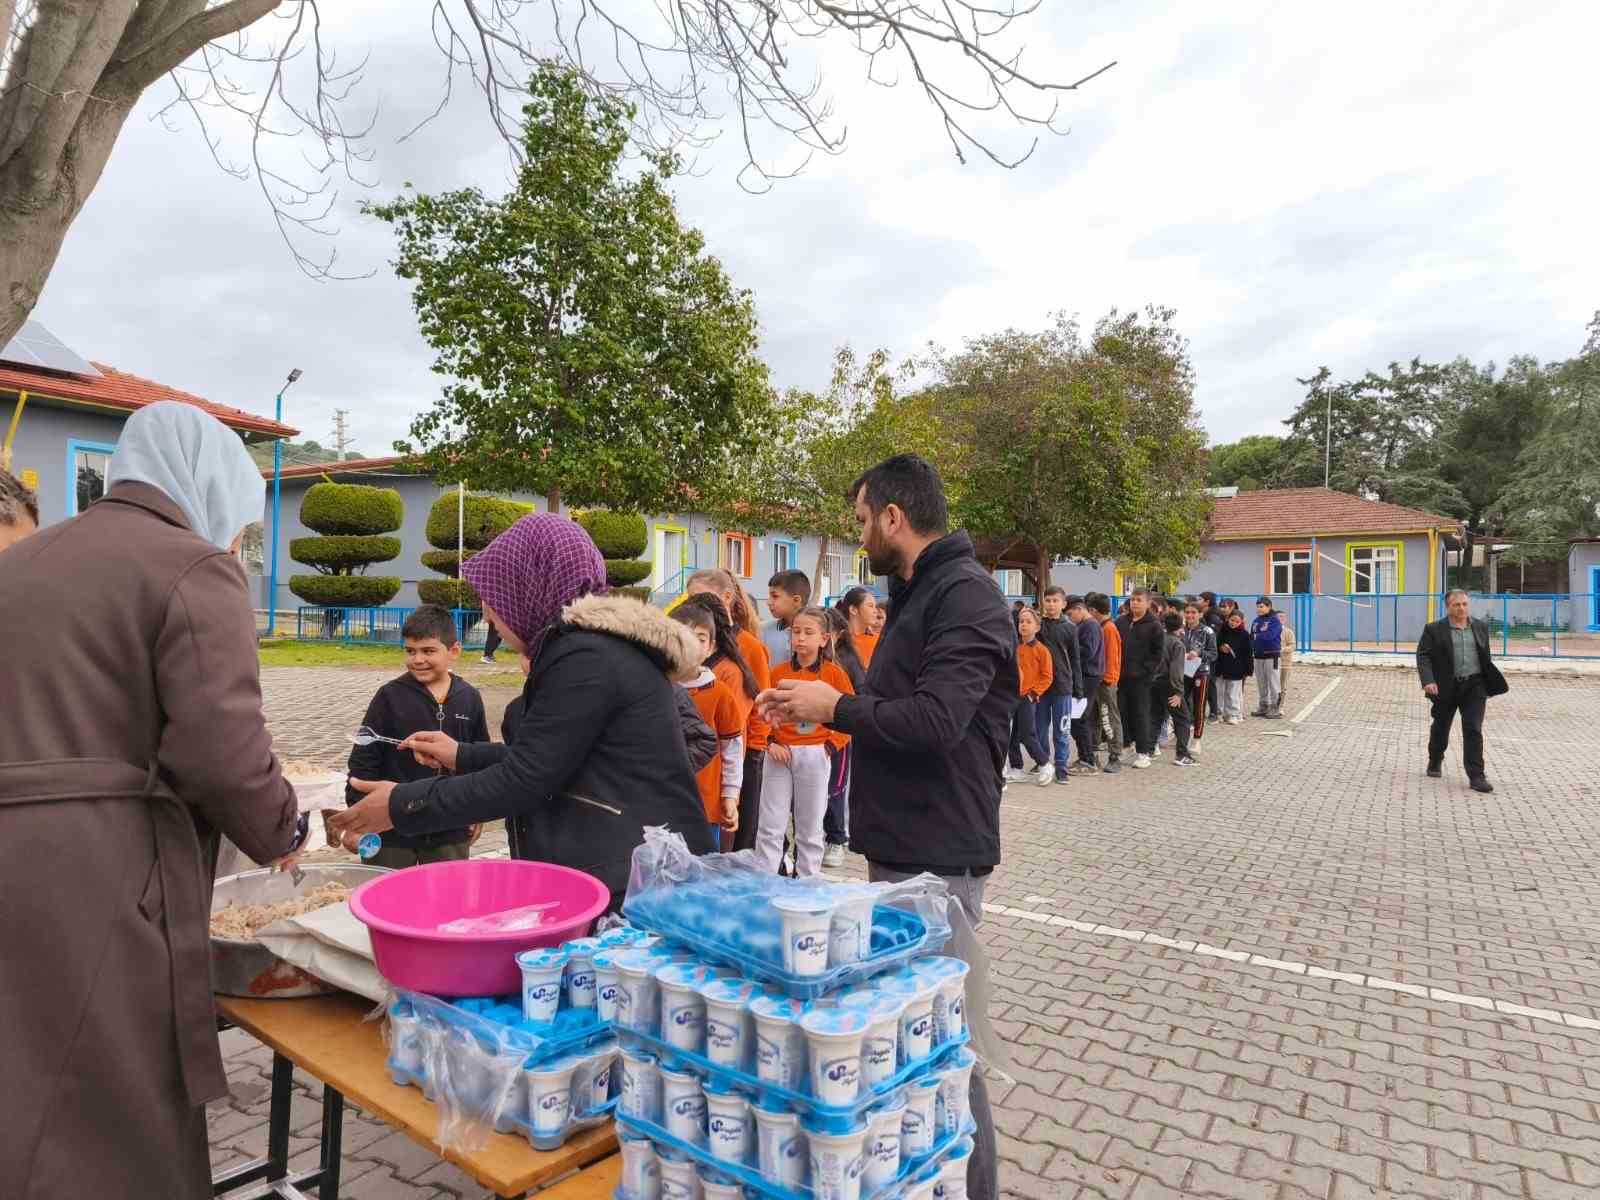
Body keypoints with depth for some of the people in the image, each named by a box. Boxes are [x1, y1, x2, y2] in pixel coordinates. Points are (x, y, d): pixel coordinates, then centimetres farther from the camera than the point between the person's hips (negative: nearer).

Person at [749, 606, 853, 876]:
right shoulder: (778, 672, 3)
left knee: (810, 828, 9)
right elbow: (761, 712, 8)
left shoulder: (833, 672, -2)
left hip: (814, 755, -1)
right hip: (779, 752, 1)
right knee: (770, 826, 3)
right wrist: (770, 742, -6)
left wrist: (831, 745, -8)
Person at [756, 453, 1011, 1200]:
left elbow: (934, 719, -27)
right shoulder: (922, 593, 15)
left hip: (937, 854, -10)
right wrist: (829, 707, 9)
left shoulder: (964, 596, -17)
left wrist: (834, 706, -15)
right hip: (904, 843, 10)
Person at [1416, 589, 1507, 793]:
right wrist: (1428, 681, -21)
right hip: (1445, 687, -1)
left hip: (1474, 686, 1)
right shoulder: (1434, 629, -3)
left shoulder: (1481, 626, 8)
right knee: (1440, 728, 14)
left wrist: (1491, 683, 16)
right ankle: (1435, 762, 37)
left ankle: (1476, 776, -6)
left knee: (1473, 730, -7)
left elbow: (1486, 657, 16)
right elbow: (1423, 655, -7)